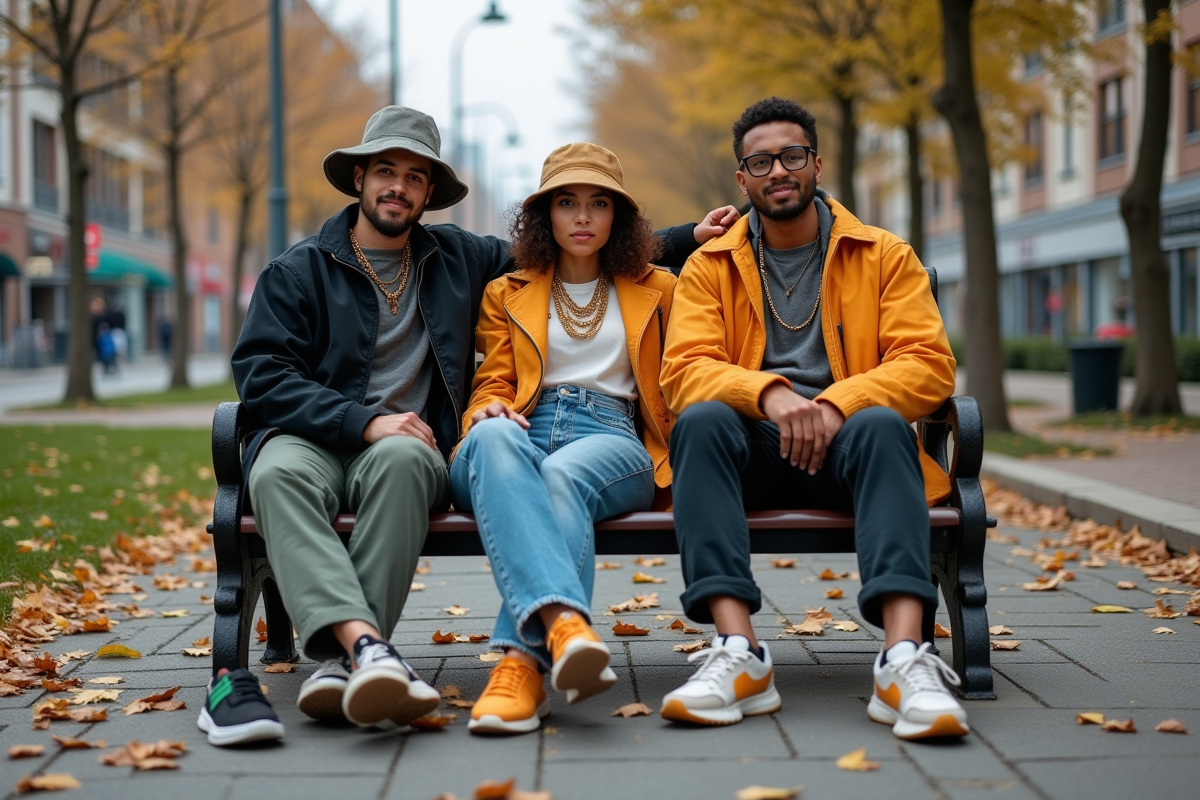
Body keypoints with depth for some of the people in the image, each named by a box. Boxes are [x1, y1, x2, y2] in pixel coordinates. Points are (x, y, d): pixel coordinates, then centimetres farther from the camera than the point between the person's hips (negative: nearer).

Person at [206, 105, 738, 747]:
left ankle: (343, 663, -42)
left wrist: (689, 237, 24)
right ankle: (366, 645, -53)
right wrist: (365, 421, -13)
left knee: (399, 458, -37)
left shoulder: (459, 259, 21)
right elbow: (261, 375, 0)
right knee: (277, 472, -37)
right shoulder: (299, 271, 12)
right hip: (312, 439, -1)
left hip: (406, 446, 1)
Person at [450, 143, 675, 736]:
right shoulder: (506, 294, 26)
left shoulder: (656, 291, 27)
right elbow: (493, 385, 16)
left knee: (562, 473, -39)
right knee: (496, 437, -39)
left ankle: (522, 661, -56)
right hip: (523, 433, 1)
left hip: (613, 440, 0)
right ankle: (561, 621, -61)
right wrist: (489, 411, -7)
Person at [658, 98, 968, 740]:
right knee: (701, 419, -32)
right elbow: (685, 370, -2)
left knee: (881, 423, -34)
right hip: (752, 450, 1)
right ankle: (738, 655, -43)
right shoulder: (709, 266, 14)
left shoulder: (885, 257, 12)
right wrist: (769, 392, -23)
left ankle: (904, 658, -49)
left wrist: (835, 404, -19)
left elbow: (929, 364, 0)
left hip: (843, 445, 0)